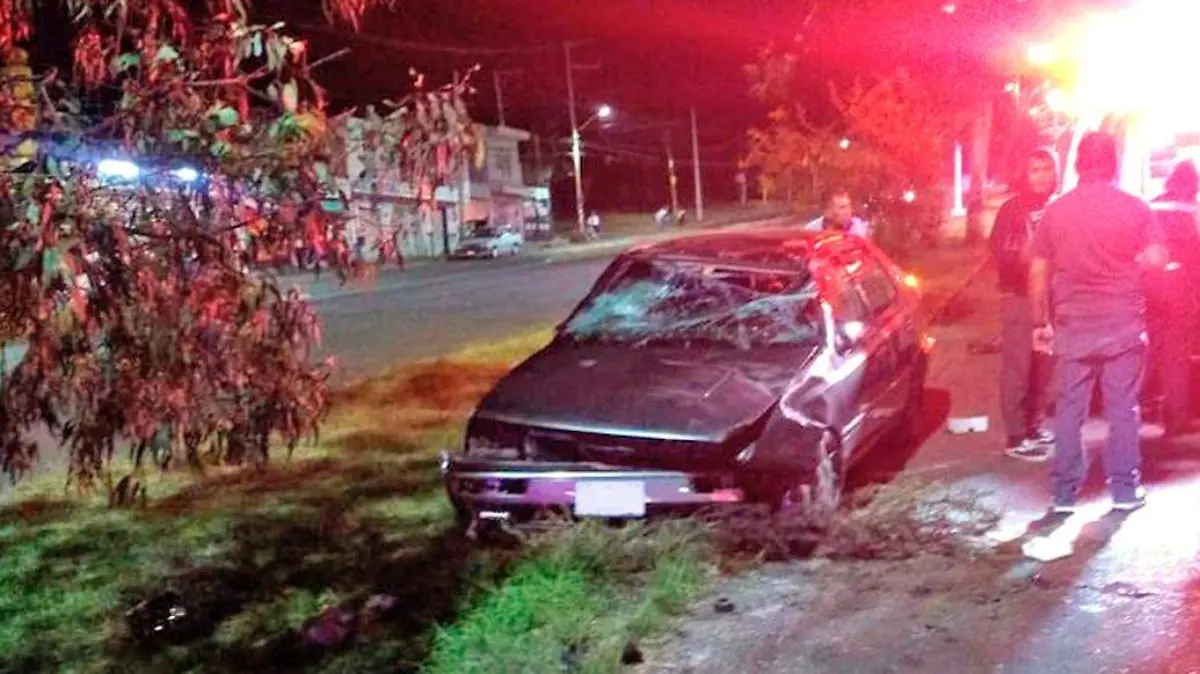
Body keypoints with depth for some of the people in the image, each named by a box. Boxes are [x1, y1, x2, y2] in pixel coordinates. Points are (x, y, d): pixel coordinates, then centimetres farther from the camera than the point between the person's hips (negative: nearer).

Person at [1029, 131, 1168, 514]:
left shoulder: (1055, 212, 1)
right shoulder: (1135, 209, -3)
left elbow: (1038, 273, 1)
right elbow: (1156, 261, -9)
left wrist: (1041, 322, 9)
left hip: (1073, 326, 1)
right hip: (1124, 325, -1)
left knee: (1069, 410, 6)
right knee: (1123, 408, 8)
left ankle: (1065, 493, 9)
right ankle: (1124, 489, 14)